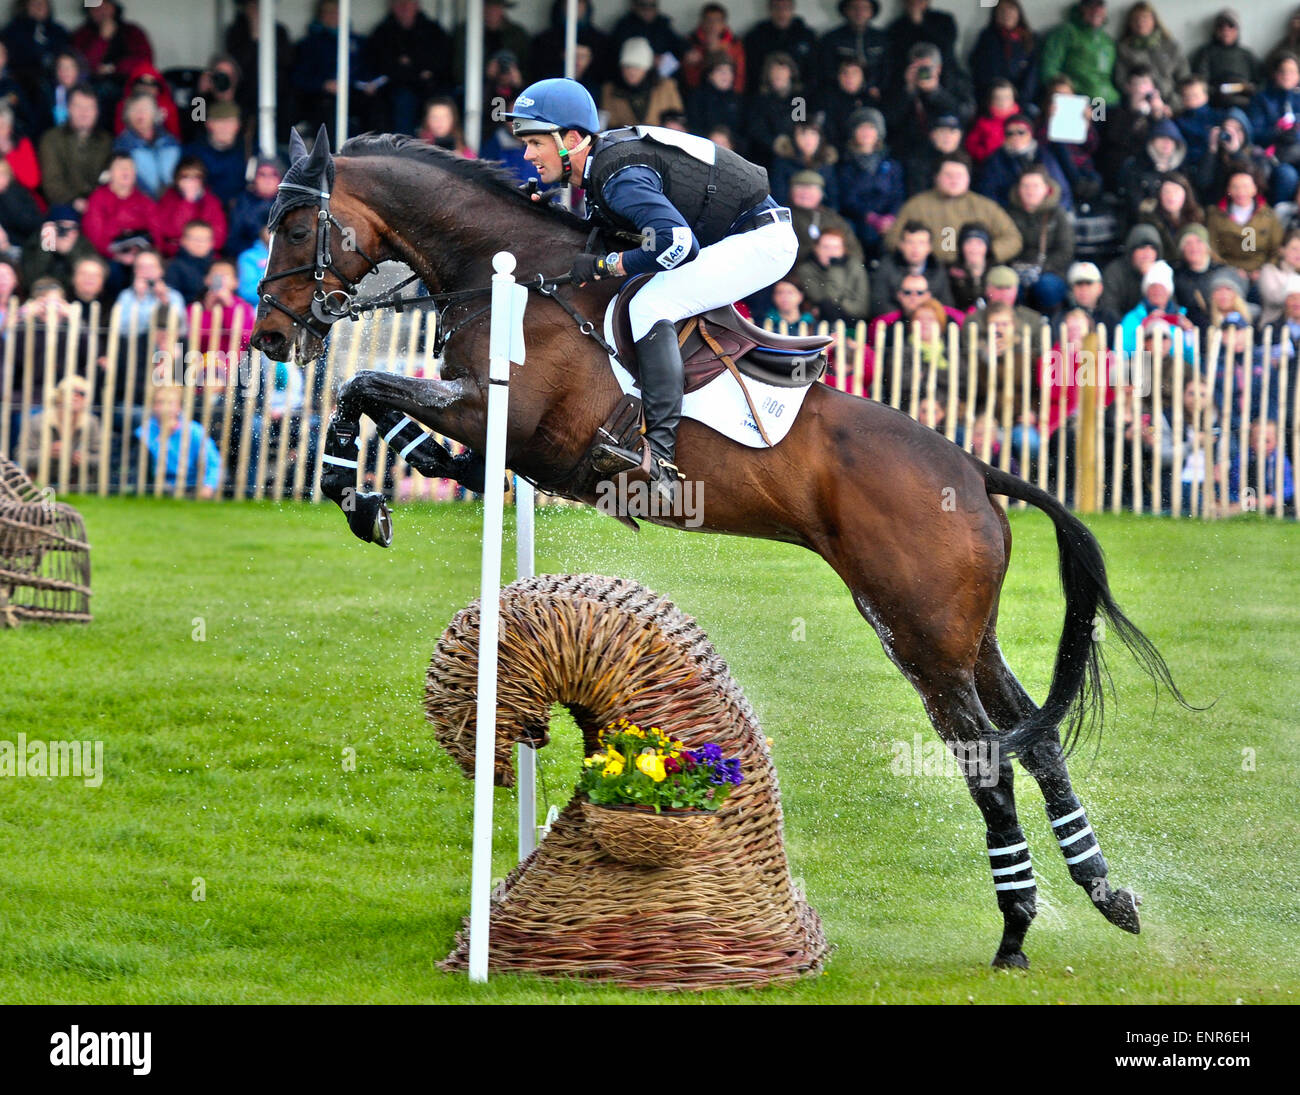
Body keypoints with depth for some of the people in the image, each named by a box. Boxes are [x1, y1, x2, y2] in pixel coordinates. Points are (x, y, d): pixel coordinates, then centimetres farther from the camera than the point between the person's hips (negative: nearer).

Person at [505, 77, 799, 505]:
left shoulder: (619, 176, -24)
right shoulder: (605, 152, 6)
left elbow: (675, 242, -34)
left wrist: (602, 266, -23)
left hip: (761, 240, -11)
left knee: (649, 306, -23)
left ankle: (662, 455, -31)